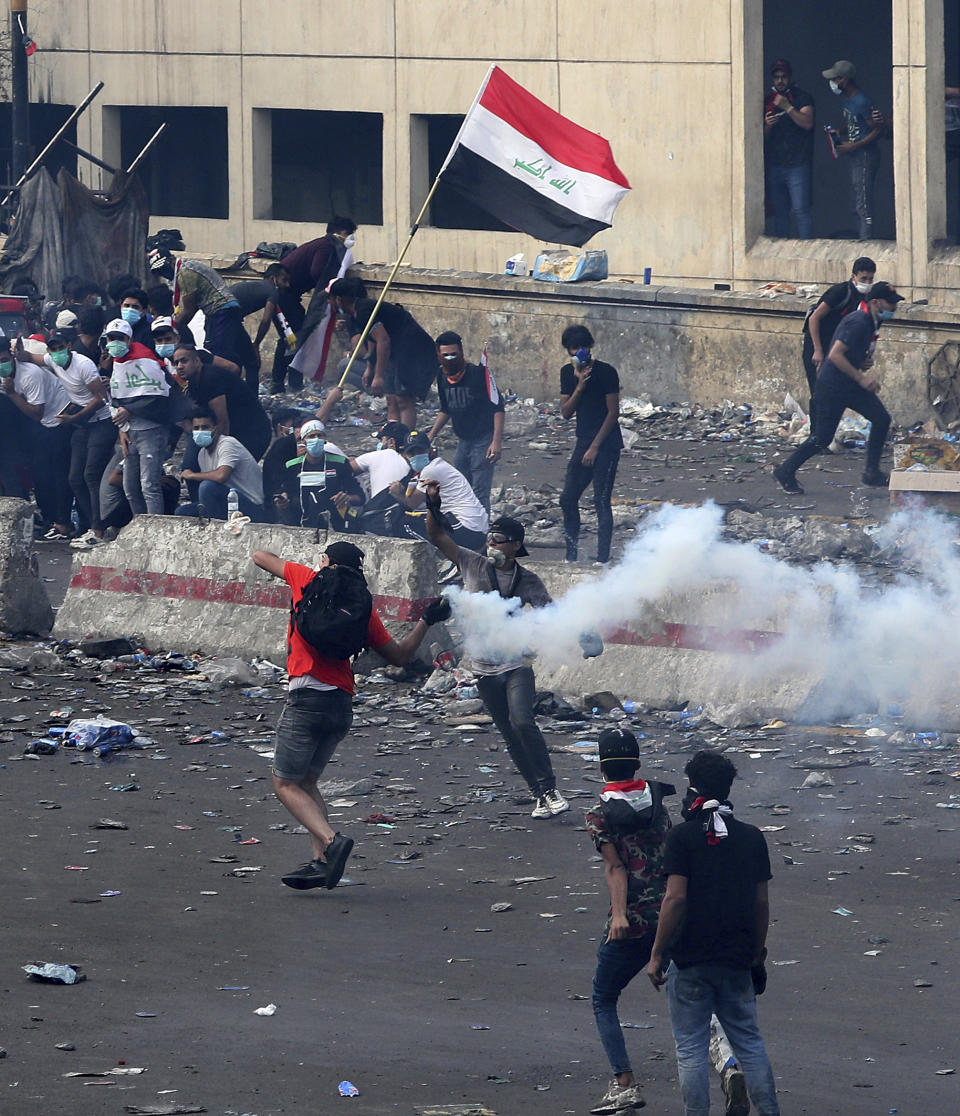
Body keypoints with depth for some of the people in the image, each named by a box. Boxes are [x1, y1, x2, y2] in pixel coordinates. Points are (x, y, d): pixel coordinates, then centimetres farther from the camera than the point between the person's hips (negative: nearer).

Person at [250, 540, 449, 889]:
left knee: (286, 785, 0)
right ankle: (321, 861, 6)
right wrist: (426, 622, 24)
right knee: (306, 782, 18)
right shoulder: (363, 610, 10)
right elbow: (400, 655, 15)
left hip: (308, 699, -6)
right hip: (342, 704, 6)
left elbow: (260, 558, 16)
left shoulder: (310, 582, 0)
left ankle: (331, 841, -20)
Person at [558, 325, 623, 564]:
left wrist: (595, 447, -13)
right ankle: (571, 556, 15)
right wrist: (580, 386, -13)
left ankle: (602, 559, -9)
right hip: (583, 441, 7)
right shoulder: (568, 373, 8)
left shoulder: (606, 372, -9)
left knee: (601, 502, -10)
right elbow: (566, 412, 3)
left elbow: (613, 413, -10)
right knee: (568, 499, 5)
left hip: (606, 444, -7)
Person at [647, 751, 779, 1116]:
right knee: (749, 1042, 13)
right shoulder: (752, 837, 3)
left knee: (691, 1050, 3)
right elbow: (761, 902, 6)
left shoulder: (683, 836, -10)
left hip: (691, 962, -4)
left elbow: (675, 898, -15)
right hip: (737, 962, 4)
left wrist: (657, 955, -8)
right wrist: (757, 954, 17)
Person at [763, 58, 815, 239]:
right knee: (779, 212, 6)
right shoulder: (769, 100, 15)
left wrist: (788, 107, -19)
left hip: (798, 164, -5)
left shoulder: (802, 97, 1)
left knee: (800, 210, -10)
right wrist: (767, 126, -4)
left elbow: (808, 123, -14)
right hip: (774, 166, 5)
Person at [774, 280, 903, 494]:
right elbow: (835, 355, -29)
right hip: (832, 386, -9)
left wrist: (865, 361, 5)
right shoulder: (858, 323, -23)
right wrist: (861, 378, -24)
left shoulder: (872, 323, 7)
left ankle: (872, 473, 6)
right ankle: (786, 472, 12)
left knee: (881, 419, -1)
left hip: (851, 386, 9)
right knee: (822, 437, -5)